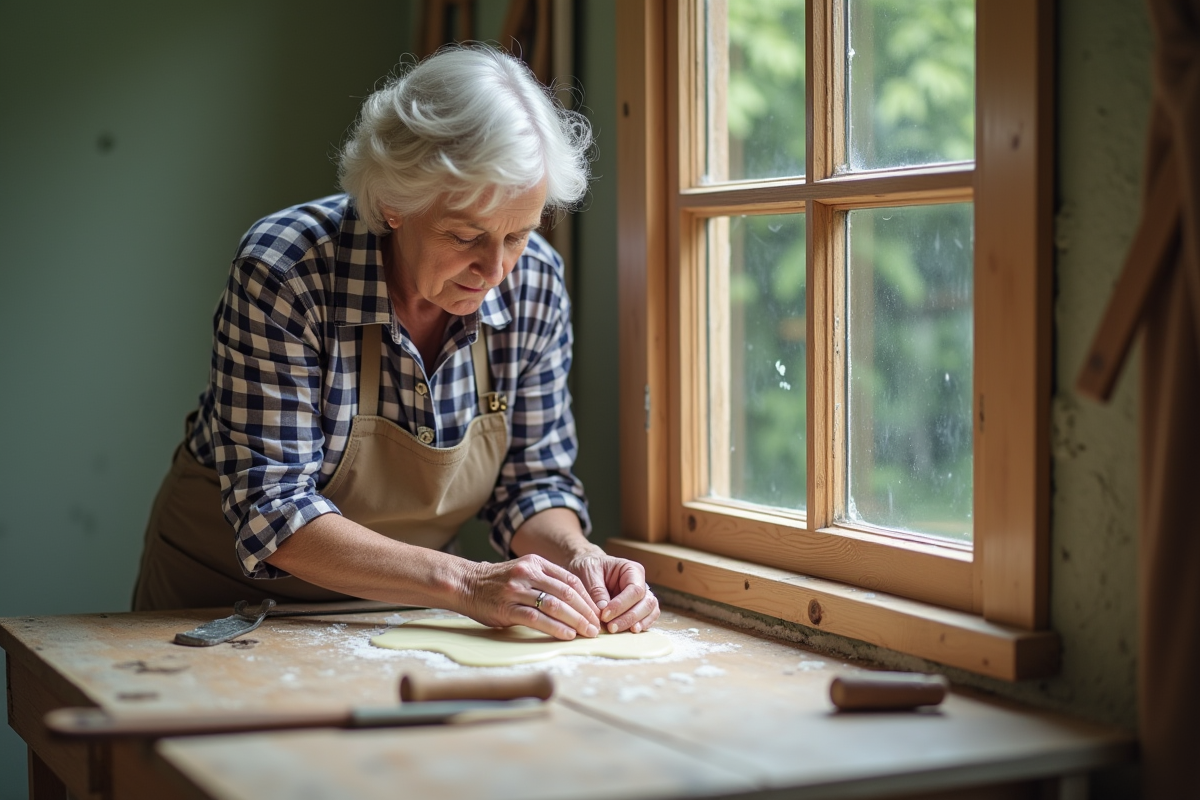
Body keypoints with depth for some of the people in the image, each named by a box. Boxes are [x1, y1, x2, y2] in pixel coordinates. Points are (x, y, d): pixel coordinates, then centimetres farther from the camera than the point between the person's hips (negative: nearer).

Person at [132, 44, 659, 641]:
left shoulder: (534, 280, -11)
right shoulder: (283, 271, -24)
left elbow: (533, 479, -1)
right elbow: (273, 511, -26)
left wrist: (577, 559, -22)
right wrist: (464, 583, -35)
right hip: (230, 599, -2)